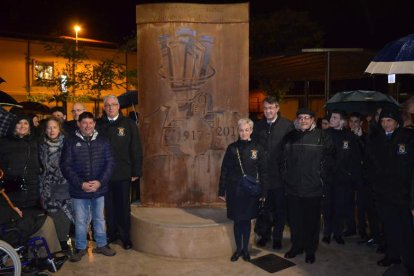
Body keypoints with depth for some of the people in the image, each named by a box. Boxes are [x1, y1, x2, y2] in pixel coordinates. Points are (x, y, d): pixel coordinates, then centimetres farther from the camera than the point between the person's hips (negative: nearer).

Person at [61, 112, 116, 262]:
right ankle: (81, 248, 28)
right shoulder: (71, 142, -3)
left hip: (99, 188, 1)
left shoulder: (103, 141, 1)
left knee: (99, 218, 15)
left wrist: (100, 181, -13)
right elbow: (65, 166, -6)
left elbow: (110, 163, -1)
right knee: (80, 220, 12)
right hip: (78, 190, -1)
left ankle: (101, 245, 31)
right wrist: (80, 184, -14)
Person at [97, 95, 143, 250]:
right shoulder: (99, 125, 4)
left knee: (123, 206, 8)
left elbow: (136, 149, -1)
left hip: (123, 173, -1)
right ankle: (112, 233, 28)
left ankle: (125, 236, 21)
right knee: (109, 206, 11)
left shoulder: (129, 124, 0)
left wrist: (136, 172, -4)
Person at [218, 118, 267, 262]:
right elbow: (224, 170, 1)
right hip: (234, 190, 1)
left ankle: (245, 249, 26)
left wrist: (263, 192, -2)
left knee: (246, 220, 11)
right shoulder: (231, 148, -2)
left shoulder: (257, 148, -3)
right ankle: (238, 249, 25)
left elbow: (263, 172, 0)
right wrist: (222, 191, -1)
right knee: (237, 220, 9)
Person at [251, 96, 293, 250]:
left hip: (280, 174, -3)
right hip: (263, 174, 3)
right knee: (265, 206, 15)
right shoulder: (258, 126, 5)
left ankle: (277, 237, 26)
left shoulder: (287, 125, -7)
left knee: (280, 208, 10)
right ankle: (265, 234, 32)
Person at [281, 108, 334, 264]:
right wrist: (285, 175, 5)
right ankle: (296, 246, 31)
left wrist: (322, 177, -4)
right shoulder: (290, 137, 6)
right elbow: (283, 158, 11)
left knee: (312, 221, 9)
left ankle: (310, 250, 26)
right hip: (293, 187, 3)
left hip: (313, 188, -2)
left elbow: (328, 159, -2)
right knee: (294, 220, 13)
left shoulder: (322, 137, -3)